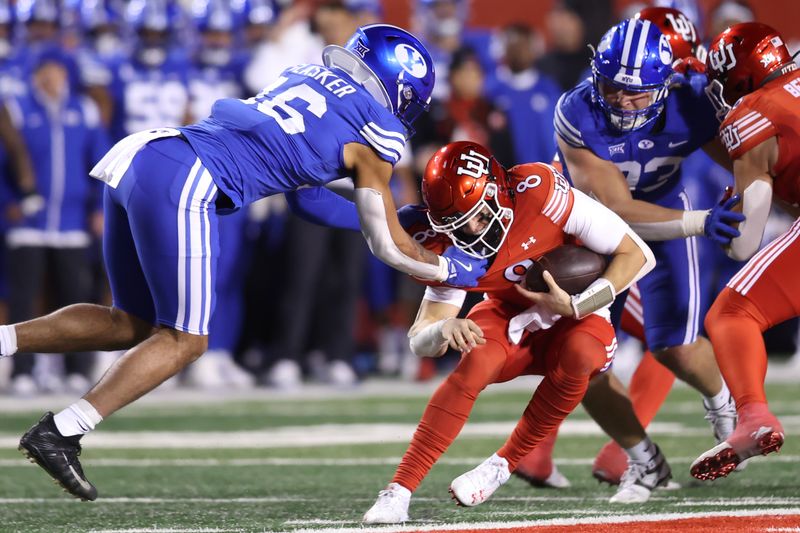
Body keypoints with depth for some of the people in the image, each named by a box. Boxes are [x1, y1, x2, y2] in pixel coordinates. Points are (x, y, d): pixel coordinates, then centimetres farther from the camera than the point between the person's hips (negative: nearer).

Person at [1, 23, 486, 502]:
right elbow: (391, 246, 14)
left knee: (132, 325, 18)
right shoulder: (375, 133, 6)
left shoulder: (309, 76, 25)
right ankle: (61, 432, -7)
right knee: (185, 341, 3)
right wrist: (456, 270, 30)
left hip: (135, 156, 8)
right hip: (182, 186, -8)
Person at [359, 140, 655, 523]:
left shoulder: (541, 192, -30)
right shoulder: (452, 247, -18)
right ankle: (399, 491, -27)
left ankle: (503, 465, -17)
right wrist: (444, 329, -41)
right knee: (475, 361, -30)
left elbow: (636, 254, -24)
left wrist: (575, 306, -31)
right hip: (509, 316, 1)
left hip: (576, 318, -1)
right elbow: (419, 340, -17)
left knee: (577, 352, -35)